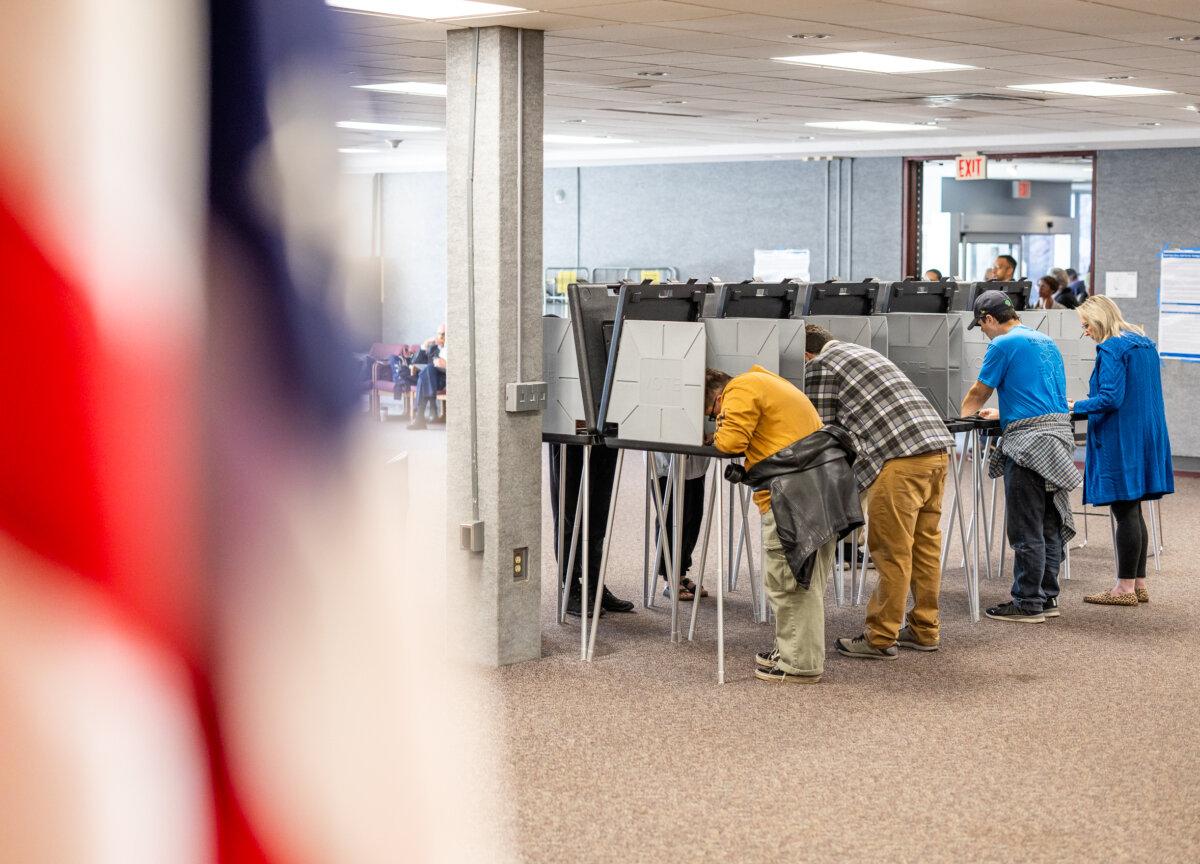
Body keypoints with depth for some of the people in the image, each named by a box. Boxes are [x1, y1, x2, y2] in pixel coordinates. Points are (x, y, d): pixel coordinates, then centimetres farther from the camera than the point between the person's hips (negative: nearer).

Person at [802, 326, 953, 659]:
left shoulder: (818, 367, 5)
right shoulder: (864, 352, 30)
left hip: (900, 459, -8)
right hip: (936, 447, 8)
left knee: (891, 550, -3)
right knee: (925, 544, 14)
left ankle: (880, 639, 2)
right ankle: (924, 631, 22)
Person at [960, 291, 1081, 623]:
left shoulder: (1003, 345, -6)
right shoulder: (1046, 342, 20)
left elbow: (978, 393, 2)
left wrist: (965, 415, 22)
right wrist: (1001, 414, 32)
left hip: (1029, 441, -9)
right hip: (1059, 430, 9)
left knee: (1026, 529, -5)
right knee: (1049, 524, 12)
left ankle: (1028, 604, -2)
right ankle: (1047, 596, 17)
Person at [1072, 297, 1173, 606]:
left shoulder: (1111, 349, -14)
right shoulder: (1144, 344, 14)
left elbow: (1110, 398, -21)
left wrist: (1074, 406, -11)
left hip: (1120, 441, -9)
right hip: (1147, 438, 9)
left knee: (1125, 513, -4)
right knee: (1132, 512, 13)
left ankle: (1126, 587, 1)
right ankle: (1139, 584, 17)